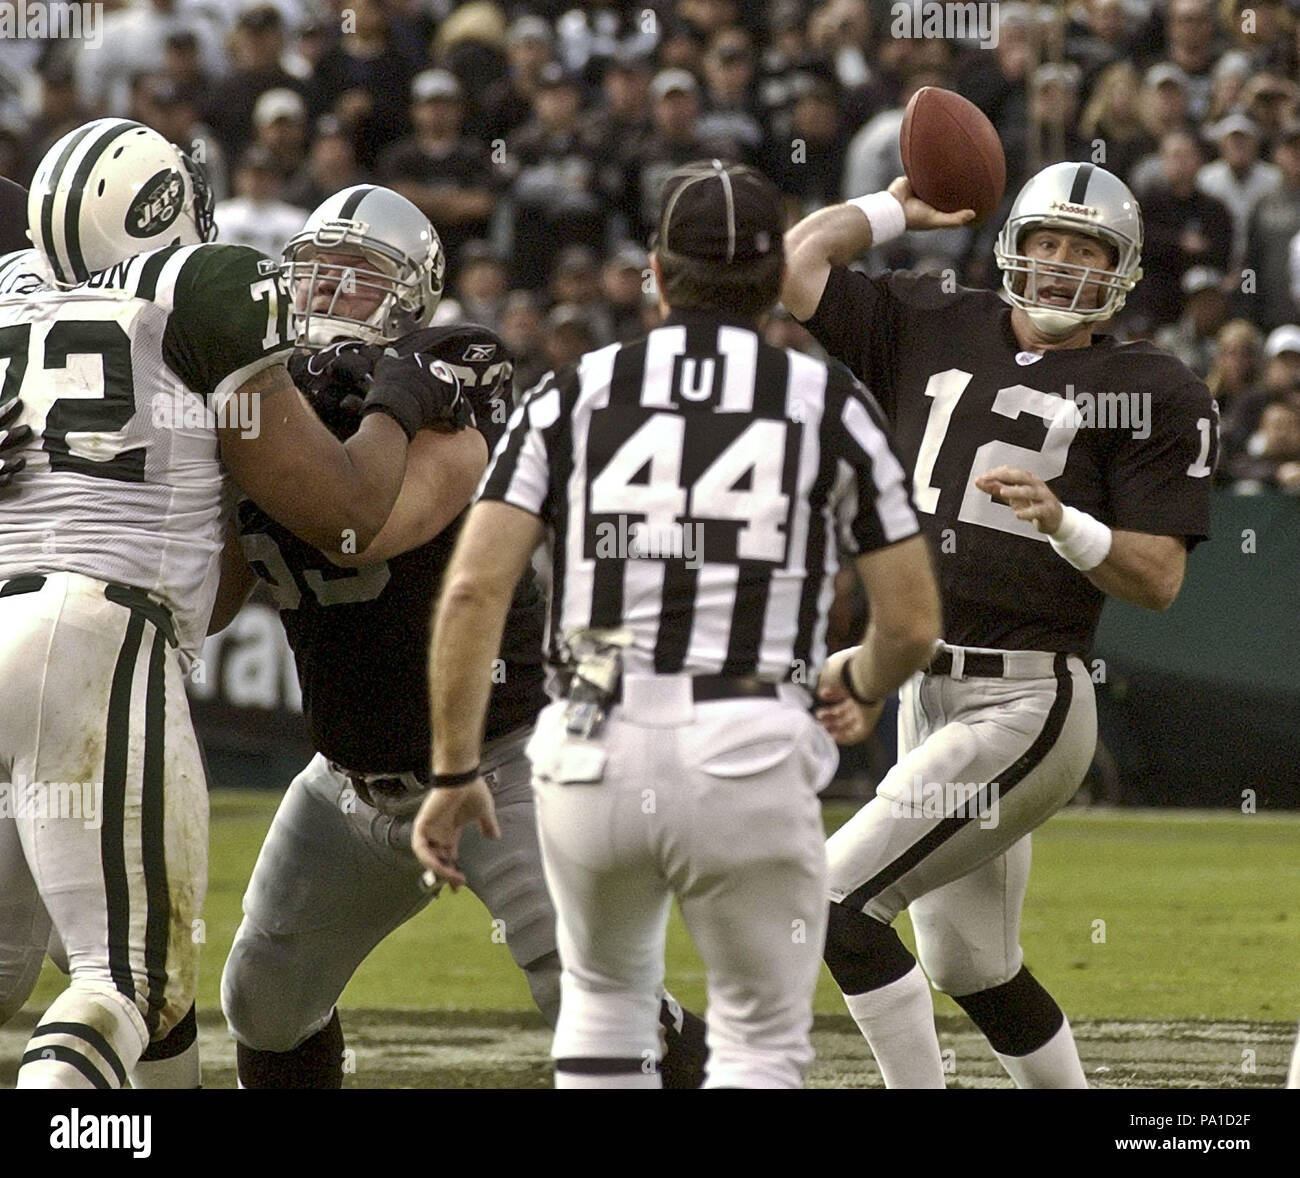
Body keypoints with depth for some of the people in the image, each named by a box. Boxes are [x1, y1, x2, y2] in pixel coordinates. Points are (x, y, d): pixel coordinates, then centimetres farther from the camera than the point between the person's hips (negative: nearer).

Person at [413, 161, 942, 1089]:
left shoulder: (576, 393, 9)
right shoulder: (829, 404, 6)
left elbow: (473, 589, -1)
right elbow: (913, 622, 6)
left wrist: (455, 771, 5)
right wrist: (856, 684, 28)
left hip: (593, 754, 2)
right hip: (750, 757, -2)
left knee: (605, 989, 26)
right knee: (763, 1041, 8)